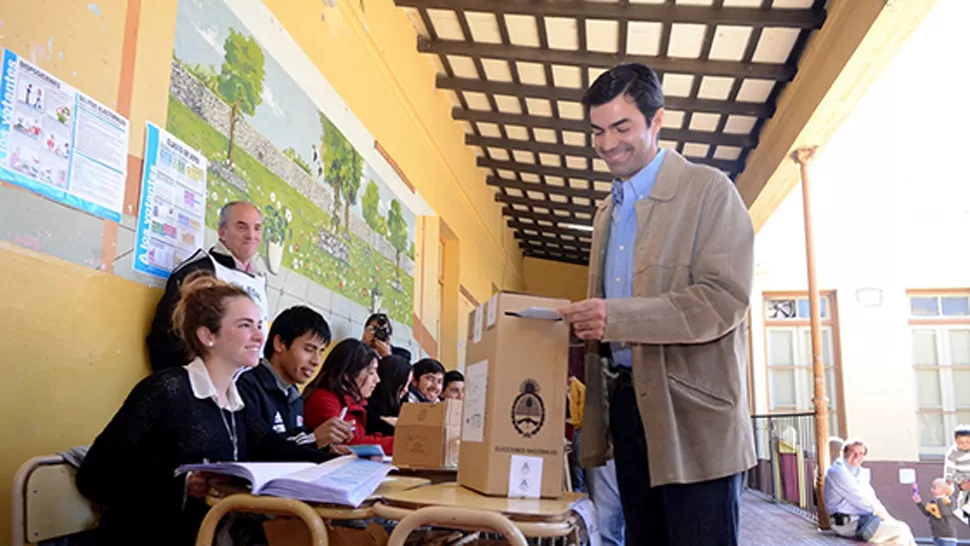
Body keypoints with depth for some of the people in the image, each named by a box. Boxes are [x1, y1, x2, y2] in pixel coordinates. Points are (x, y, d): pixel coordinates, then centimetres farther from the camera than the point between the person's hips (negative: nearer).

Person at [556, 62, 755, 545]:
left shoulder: (708, 189, -6)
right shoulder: (607, 213, 17)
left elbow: (726, 299, -17)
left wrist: (616, 317, -25)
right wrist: (585, 323, 0)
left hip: (691, 408, -7)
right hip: (627, 404, 7)